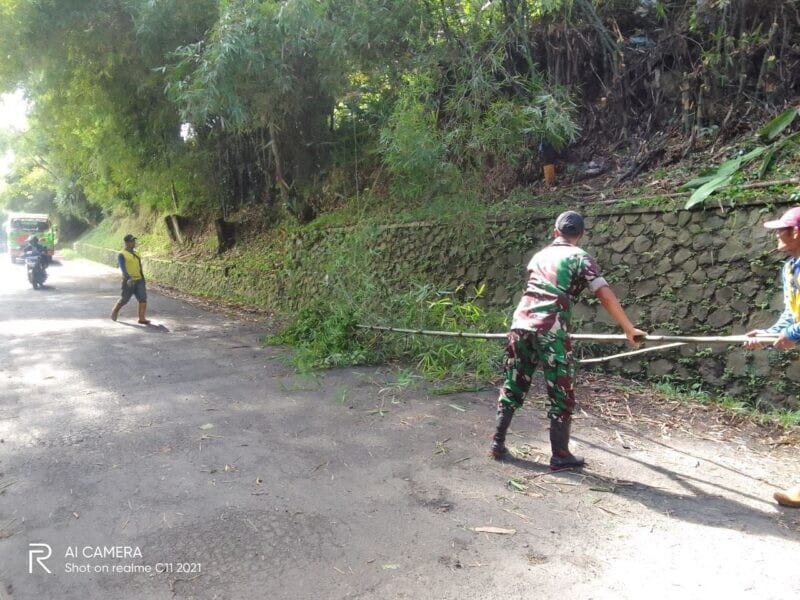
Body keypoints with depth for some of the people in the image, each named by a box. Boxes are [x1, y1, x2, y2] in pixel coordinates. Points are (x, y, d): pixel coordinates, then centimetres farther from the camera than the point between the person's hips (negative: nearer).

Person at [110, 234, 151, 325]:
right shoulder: (121, 255, -7)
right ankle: (115, 310, 35)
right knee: (124, 300, 6)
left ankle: (142, 318, -13)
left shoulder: (136, 254, 14)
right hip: (128, 282, -5)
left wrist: (142, 279, 25)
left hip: (139, 280, 5)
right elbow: (123, 268, -22)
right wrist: (129, 278, -37)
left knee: (143, 298, -11)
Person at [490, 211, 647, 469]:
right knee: (561, 396, 6)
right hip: (551, 331, -5)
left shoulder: (539, 255, 22)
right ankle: (560, 456, 13)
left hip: (520, 325, 6)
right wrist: (629, 329, -1)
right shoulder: (580, 257, 4)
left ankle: (498, 444, 21)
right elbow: (605, 295, -5)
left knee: (512, 387, 15)